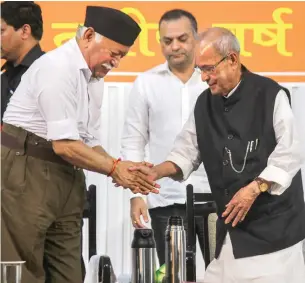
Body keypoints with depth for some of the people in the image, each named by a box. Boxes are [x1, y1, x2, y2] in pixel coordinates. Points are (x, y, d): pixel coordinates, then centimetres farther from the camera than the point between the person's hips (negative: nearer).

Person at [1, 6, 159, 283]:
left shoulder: (90, 78, 14)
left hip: (66, 177, 9)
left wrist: (123, 170, 0)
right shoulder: (58, 68, -15)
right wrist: (114, 168, -11)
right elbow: (64, 145, -19)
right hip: (26, 172, -9)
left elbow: (90, 143, 17)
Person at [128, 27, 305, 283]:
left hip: (275, 220, -6)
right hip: (232, 222, 6)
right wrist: (157, 172, -5)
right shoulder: (205, 103, 11)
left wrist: (254, 188, -19)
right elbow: (187, 152, 13)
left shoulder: (269, 94, -9)